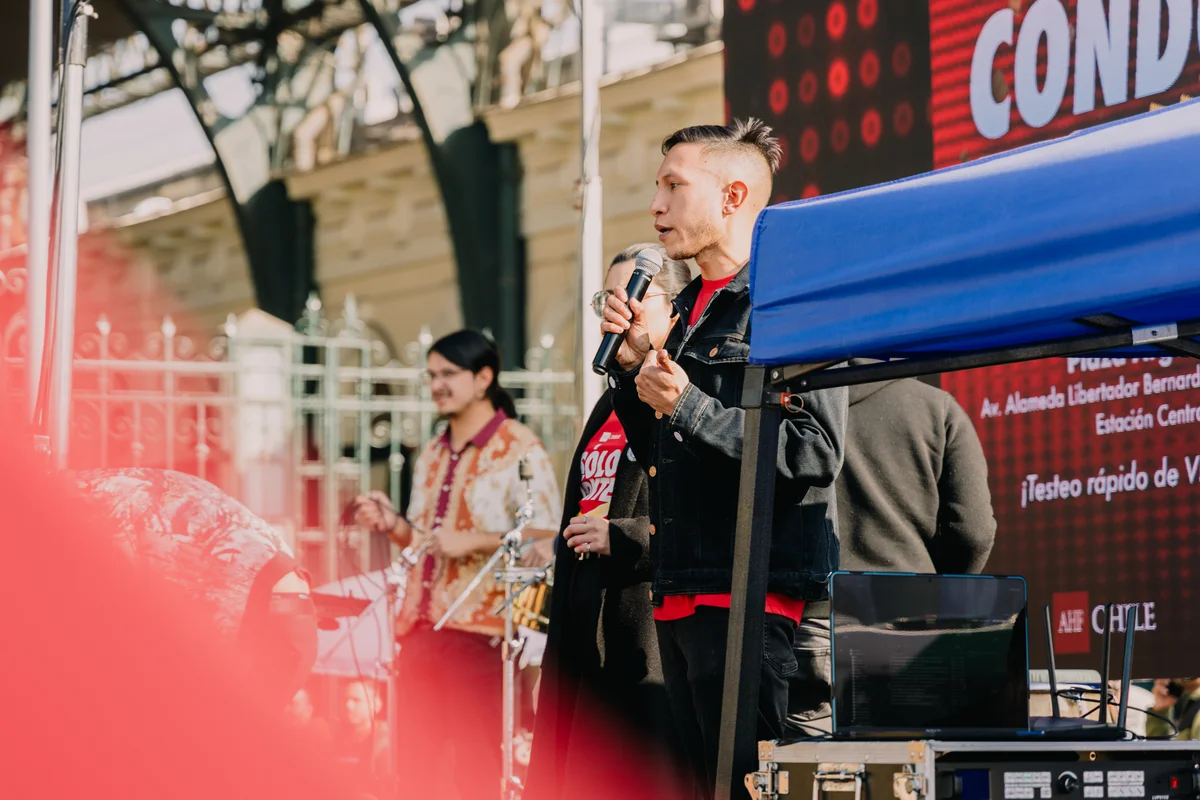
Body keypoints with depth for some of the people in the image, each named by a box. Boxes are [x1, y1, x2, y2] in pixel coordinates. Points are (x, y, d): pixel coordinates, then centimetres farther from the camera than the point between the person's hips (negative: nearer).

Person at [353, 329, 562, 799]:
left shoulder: (519, 450, -6)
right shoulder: (433, 456, 19)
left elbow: (547, 537, -14)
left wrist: (474, 541, -22)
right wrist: (394, 525, 5)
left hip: (478, 630, -8)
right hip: (422, 622, 8)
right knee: (412, 762, 8)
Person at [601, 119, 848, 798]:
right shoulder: (690, 308, 20)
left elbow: (814, 452, -17)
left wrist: (689, 408, -19)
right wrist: (633, 364, 9)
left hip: (752, 591, -9)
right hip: (682, 595, 9)